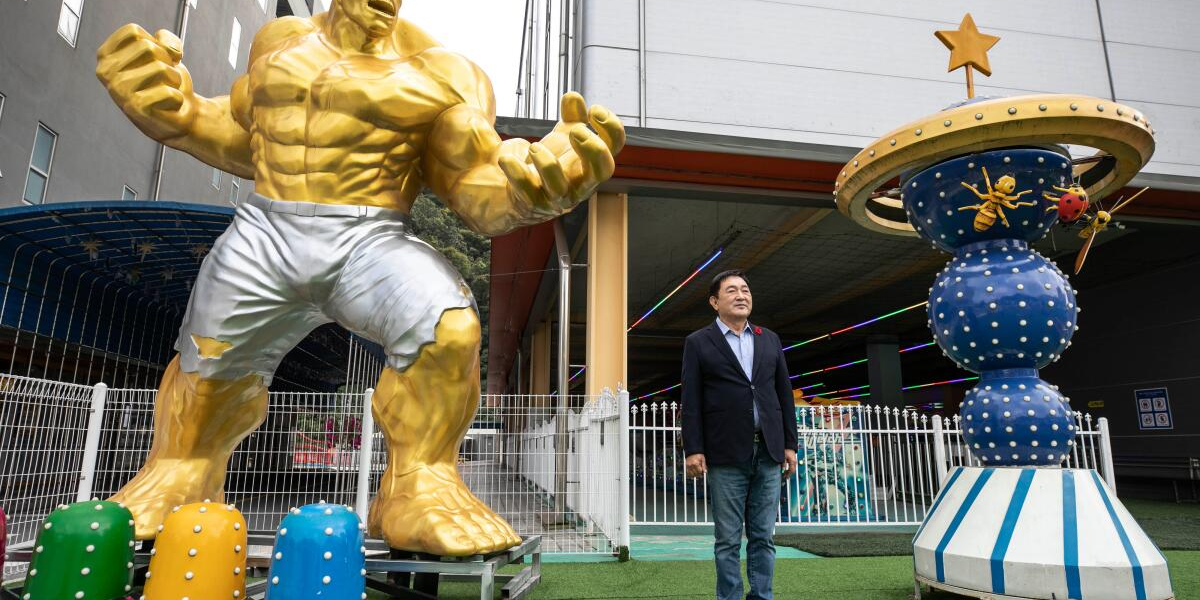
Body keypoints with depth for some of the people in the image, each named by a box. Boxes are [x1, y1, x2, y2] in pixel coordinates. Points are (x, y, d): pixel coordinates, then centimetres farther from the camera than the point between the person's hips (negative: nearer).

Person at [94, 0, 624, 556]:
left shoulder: (437, 73, 3)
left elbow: (480, 190, -5)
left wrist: (545, 172, -24)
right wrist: (167, 102, 18)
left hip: (369, 239, -4)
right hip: (264, 232, 5)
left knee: (448, 327, -30)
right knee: (209, 360, 11)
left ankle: (418, 490, -14)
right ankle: (178, 479, 40)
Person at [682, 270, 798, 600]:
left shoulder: (769, 340, 14)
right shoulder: (698, 343, 3)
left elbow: (784, 395, 13)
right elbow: (691, 401, -2)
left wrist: (790, 445, 8)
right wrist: (694, 450, -9)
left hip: (768, 452, 4)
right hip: (726, 454, -3)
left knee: (763, 537, 9)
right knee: (728, 540, 3)